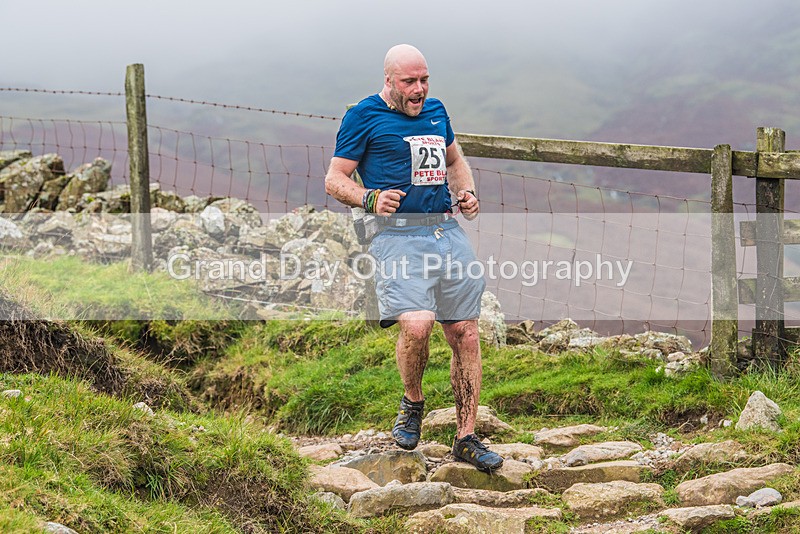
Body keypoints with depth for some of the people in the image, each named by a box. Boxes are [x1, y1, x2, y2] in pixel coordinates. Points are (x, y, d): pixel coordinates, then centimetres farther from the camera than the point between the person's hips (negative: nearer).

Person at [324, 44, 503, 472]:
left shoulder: (436, 111, 19)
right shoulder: (364, 117, 1)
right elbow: (334, 180, 1)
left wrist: (467, 192, 13)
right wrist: (370, 199, -18)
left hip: (448, 232, 6)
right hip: (398, 237, -6)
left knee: (465, 334, 3)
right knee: (416, 324, -25)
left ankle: (466, 438, 15)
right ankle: (412, 402, 6)